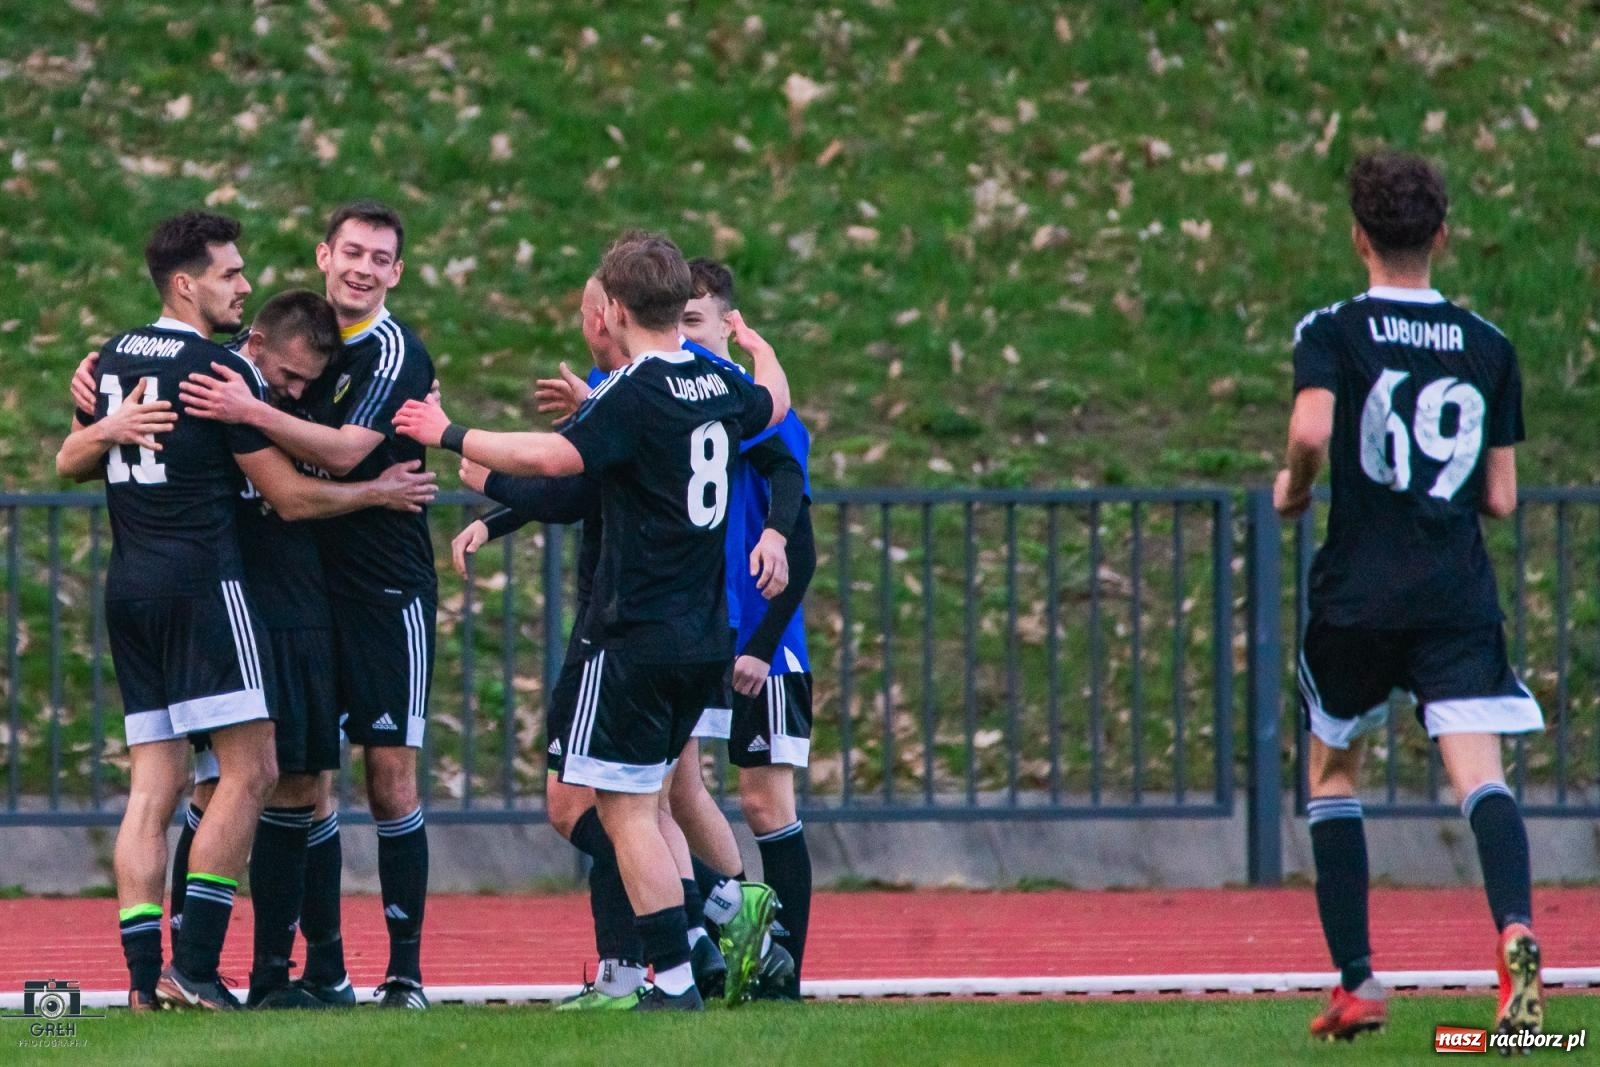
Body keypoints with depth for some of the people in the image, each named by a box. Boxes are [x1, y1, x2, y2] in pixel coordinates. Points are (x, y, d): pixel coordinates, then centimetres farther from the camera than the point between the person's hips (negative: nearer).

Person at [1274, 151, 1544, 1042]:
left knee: (1333, 774, 18)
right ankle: (1516, 929, -40)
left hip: (1357, 595, -1)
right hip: (1460, 598, 1)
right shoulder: (1490, 348, 8)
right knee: (1481, 777, -11)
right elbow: (1501, 498, 9)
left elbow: (1311, 433, -20)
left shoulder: (1333, 334, -2)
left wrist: (1292, 491, 1)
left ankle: (1358, 984, 16)